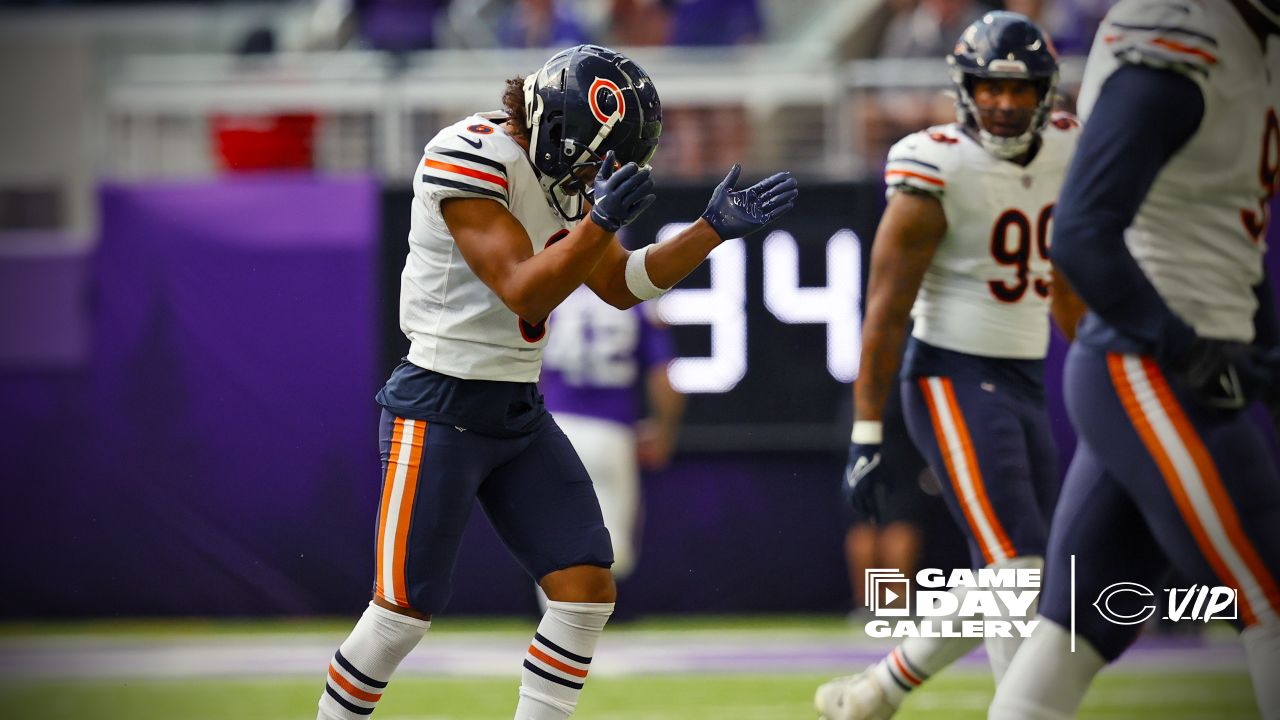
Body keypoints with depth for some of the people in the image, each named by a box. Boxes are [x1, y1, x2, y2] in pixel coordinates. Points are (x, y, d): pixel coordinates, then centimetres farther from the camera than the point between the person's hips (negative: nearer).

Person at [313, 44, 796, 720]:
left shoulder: (559, 172, 8)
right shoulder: (468, 160, -19)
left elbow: (619, 284, 16)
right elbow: (523, 293, -24)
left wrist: (715, 228, 6)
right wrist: (600, 222, -35)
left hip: (520, 412, 8)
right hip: (442, 408, -8)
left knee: (587, 590, -1)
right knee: (403, 613, -4)